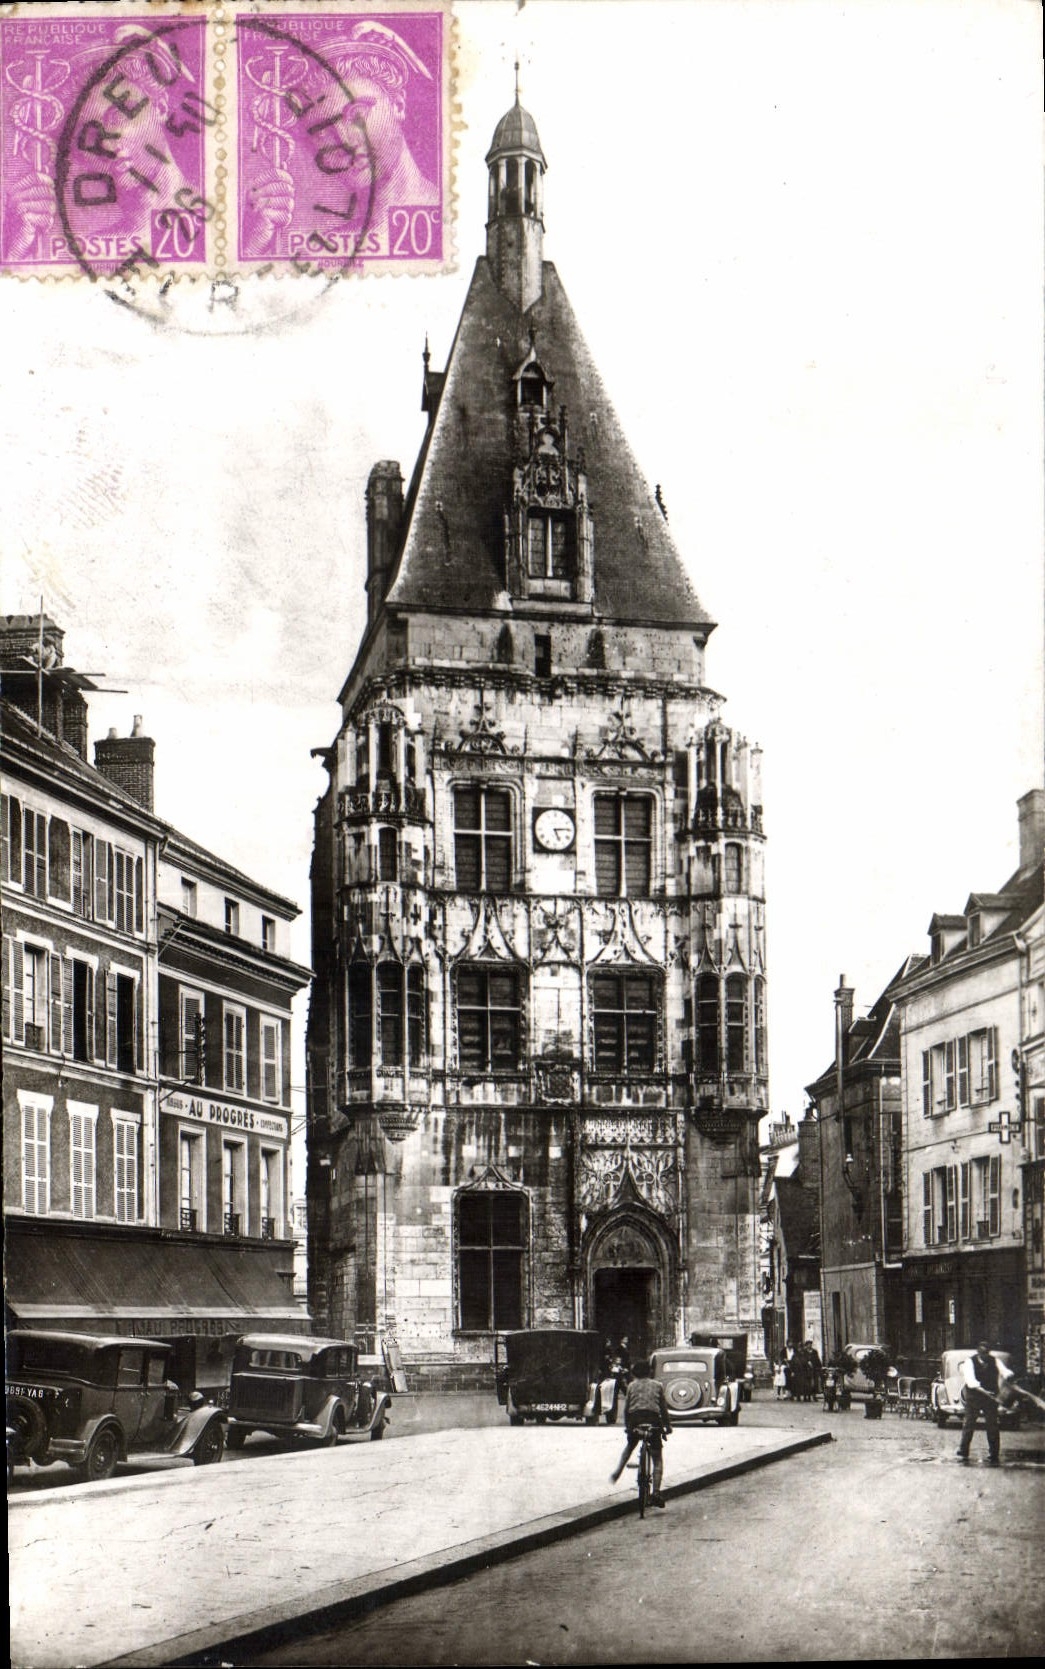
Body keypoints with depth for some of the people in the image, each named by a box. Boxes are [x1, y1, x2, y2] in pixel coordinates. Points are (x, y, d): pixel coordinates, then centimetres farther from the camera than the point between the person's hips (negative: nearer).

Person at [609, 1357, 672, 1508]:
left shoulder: (632, 1385, 14)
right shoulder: (657, 1385, 15)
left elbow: (626, 1408, 11)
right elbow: (664, 1408, 12)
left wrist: (627, 1426, 20)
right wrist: (667, 1426, 20)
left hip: (635, 1419, 1)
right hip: (653, 1420, -1)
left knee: (629, 1447, 31)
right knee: (657, 1458, 4)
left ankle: (617, 1472, 13)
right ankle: (656, 1492, -10)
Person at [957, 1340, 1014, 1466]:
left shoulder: (995, 1362, 2)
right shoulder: (969, 1361, -9)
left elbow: (1004, 1371, -12)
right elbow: (970, 1379, -23)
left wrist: (1008, 1375, -38)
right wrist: (982, 1390, -37)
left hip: (990, 1397, 2)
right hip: (973, 1397, -2)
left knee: (993, 1426, -2)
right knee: (968, 1425, -3)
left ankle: (993, 1456, 4)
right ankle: (963, 1453, 7)